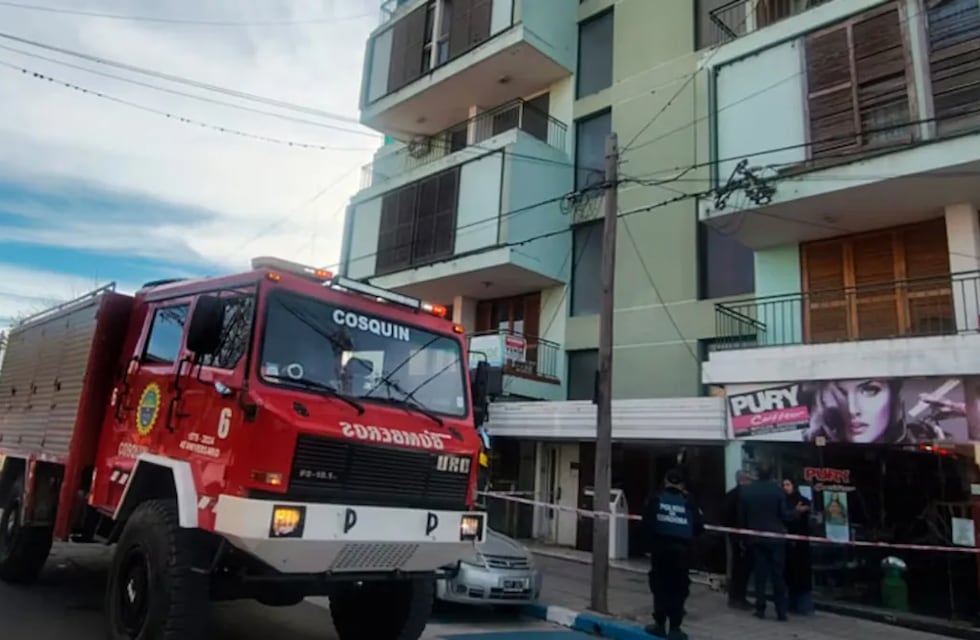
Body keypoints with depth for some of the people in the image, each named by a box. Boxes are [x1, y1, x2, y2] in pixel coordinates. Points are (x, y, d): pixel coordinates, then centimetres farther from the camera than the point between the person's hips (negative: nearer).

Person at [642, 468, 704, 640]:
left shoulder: (656, 499, -1)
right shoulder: (689, 502, 1)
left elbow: (647, 524, -5)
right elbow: (699, 527, 0)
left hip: (660, 547, 0)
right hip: (682, 550, 0)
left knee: (660, 586, 12)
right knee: (678, 588, 8)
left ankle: (660, 625, 18)